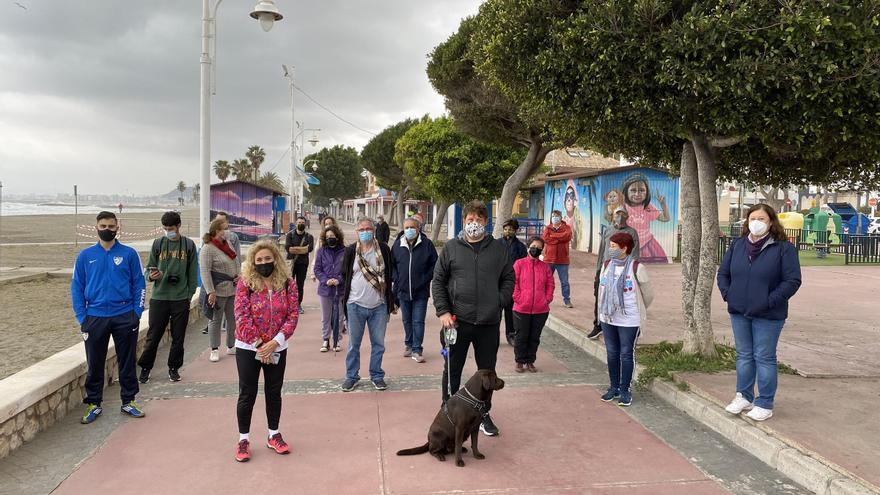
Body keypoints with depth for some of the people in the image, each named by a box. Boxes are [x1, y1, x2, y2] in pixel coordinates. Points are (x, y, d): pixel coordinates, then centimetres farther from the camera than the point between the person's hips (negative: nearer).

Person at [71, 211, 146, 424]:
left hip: (125, 317, -1)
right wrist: (82, 317, -2)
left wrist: (137, 313, -4)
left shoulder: (129, 254, 1)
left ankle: (128, 401, 20)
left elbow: (139, 284, 3)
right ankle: (93, 404, 21)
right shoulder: (85, 256, 4)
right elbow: (76, 287, 6)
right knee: (94, 364, 8)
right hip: (95, 317, 1)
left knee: (127, 362, 8)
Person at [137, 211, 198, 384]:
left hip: (181, 299, 0)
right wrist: (151, 276, -14)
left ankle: (174, 368, 22)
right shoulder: (158, 243, 4)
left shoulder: (189, 245, 3)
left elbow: (193, 273, 6)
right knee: (153, 335, 4)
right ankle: (145, 368, 18)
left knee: (178, 337, 8)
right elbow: (149, 268, 9)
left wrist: (190, 295, 3)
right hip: (159, 297, 0)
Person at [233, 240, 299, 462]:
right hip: (248, 348, -2)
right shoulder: (245, 283, -9)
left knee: (274, 392, 13)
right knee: (247, 394, 6)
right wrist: (259, 344, -17)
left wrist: (275, 342, -18)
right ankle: (243, 439, 20)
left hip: (277, 348, 2)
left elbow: (293, 315, -8)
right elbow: (242, 317, -14)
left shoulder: (288, 284, -3)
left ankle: (274, 435, 28)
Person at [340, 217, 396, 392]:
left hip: (379, 305, 0)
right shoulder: (351, 250, 0)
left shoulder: (384, 249, -1)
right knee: (354, 344, 10)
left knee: (378, 344, 10)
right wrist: (346, 296, 5)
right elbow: (344, 275, 8)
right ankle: (351, 376, 22)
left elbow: (390, 274, 4)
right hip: (355, 305, 0)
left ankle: (376, 376, 24)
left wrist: (391, 301, 4)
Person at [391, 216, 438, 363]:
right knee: (407, 321, 16)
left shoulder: (426, 244, -6)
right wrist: (397, 280, 0)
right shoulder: (397, 244, 1)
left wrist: (425, 279, -7)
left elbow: (434, 264, 0)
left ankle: (417, 350, 5)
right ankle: (409, 345, 32)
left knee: (418, 322, -1)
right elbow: (391, 264, 11)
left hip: (421, 292, -3)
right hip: (403, 290, 3)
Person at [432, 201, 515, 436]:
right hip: (457, 320, -1)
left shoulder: (499, 249, 4)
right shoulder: (451, 248, 0)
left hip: (489, 322, 2)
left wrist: (499, 302, -2)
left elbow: (509, 278, 12)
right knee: (452, 370, 9)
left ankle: (483, 413, 31)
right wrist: (443, 311, -7)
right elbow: (438, 281, 2)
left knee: (487, 370, 13)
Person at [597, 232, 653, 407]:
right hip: (608, 318, 5)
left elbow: (648, 294, -1)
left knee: (626, 354, 4)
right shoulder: (606, 265, 4)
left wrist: (638, 310, 12)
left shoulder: (637, 268, -12)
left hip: (629, 320, -5)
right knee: (612, 353, 13)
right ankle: (614, 387, 26)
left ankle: (624, 390, 16)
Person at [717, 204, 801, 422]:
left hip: (767, 316, -5)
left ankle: (765, 404, 13)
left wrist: (769, 301, -17)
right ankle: (744, 397, 26)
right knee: (744, 355, 14)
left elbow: (792, 280, -12)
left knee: (764, 358, 2)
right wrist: (727, 294, 1)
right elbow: (723, 273, 15)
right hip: (739, 313, 5)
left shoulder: (783, 248, -8)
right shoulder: (738, 245, 7)